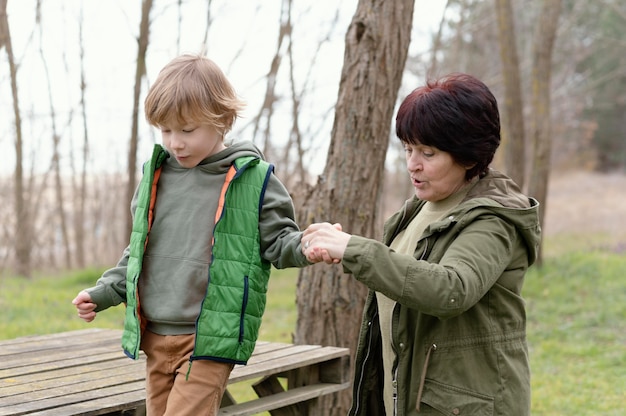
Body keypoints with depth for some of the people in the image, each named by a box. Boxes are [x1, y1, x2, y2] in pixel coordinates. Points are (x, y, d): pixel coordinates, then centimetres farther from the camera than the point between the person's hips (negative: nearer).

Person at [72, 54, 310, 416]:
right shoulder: (155, 177, 9)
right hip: (155, 336, 6)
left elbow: (279, 241, -2)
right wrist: (103, 293, 13)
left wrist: (307, 247, -23)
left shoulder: (253, 180, -5)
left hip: (211, 340, -5)